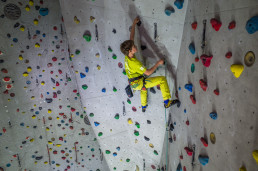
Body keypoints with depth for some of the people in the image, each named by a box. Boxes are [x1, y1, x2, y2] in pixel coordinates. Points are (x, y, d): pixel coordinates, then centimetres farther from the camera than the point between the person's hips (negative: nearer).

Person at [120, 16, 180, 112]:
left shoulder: (127, 56, -6)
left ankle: (143, 107, 57)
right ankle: (167, 102, -11)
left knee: (143, 89, 43)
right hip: (139, 83, -9)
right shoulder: (135, 63, -30)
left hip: (133, 84, 9)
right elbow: (148, 72, -25)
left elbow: (131, 37, 3)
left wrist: (134, 24, 9)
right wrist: (158, 64, -16)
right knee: (162, 79, -12)